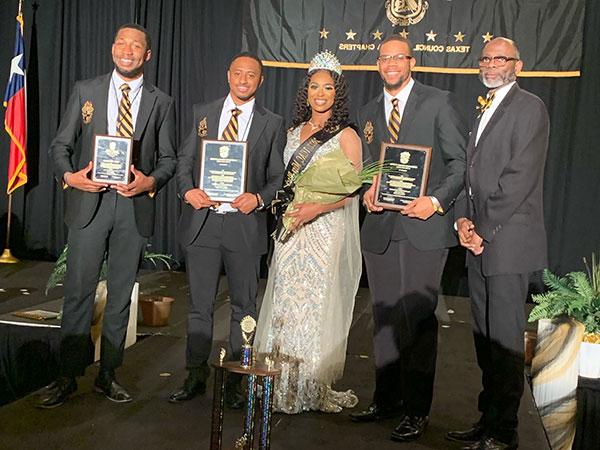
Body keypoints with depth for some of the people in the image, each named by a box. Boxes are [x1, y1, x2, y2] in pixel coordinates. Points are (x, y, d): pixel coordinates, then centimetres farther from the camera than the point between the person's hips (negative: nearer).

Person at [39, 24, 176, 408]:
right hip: (89, 201, 0)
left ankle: (108, 374, 22)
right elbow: (61, 145, 7)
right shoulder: (85, 91, 9)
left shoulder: (161, 103, 9)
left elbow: (168, 158, 7)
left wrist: (150, 181, -13)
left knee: (121, 294, 8)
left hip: (135, 206, 1)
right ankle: (69, 376, 13)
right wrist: (69, 175, -12)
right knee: (78, 291, 0)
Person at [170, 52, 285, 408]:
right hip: (202, 221, 1)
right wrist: (187, 190, -8)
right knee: (199, 304, 9)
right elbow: (185, 159, 10)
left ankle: (235, 381, 22)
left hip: (245, 225, -1)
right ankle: (196, 376, 23)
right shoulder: (203, 113, 10)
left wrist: (259, 198, -15)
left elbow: (278, 176, 3)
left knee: (244, 305, 8)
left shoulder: (272, 123, 4)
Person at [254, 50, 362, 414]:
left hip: (327, 228, -5)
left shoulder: (346, 136, -2)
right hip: (292, 227, 5)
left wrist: (317, 207, -22)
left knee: (317, 302, -3)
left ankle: (314, 389, 10)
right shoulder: (294, 132, 15)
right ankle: (283, 384, 17)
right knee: (286, 302, 5)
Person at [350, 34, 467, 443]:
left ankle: (417, 410, 9)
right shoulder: (368, 113, 17)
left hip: (424, 226, -5)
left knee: (418, 318, -4)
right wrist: (367, 192, 1)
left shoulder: (438, 103, 1)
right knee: (384, 317, 11)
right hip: (380, 228, 5)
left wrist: (437, 201, -15)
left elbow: (461, 161, -2)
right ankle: (386, 398, 25)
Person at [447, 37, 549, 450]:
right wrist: (465, 220, 3)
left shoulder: (530, 107, -5)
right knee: (484, 337, 12)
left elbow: (520, 177, -15)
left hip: (508, 242, -8)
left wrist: (484, 229, -13)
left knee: (505, 339, -2)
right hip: (480, 243, 8)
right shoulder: (485, 111, 22)